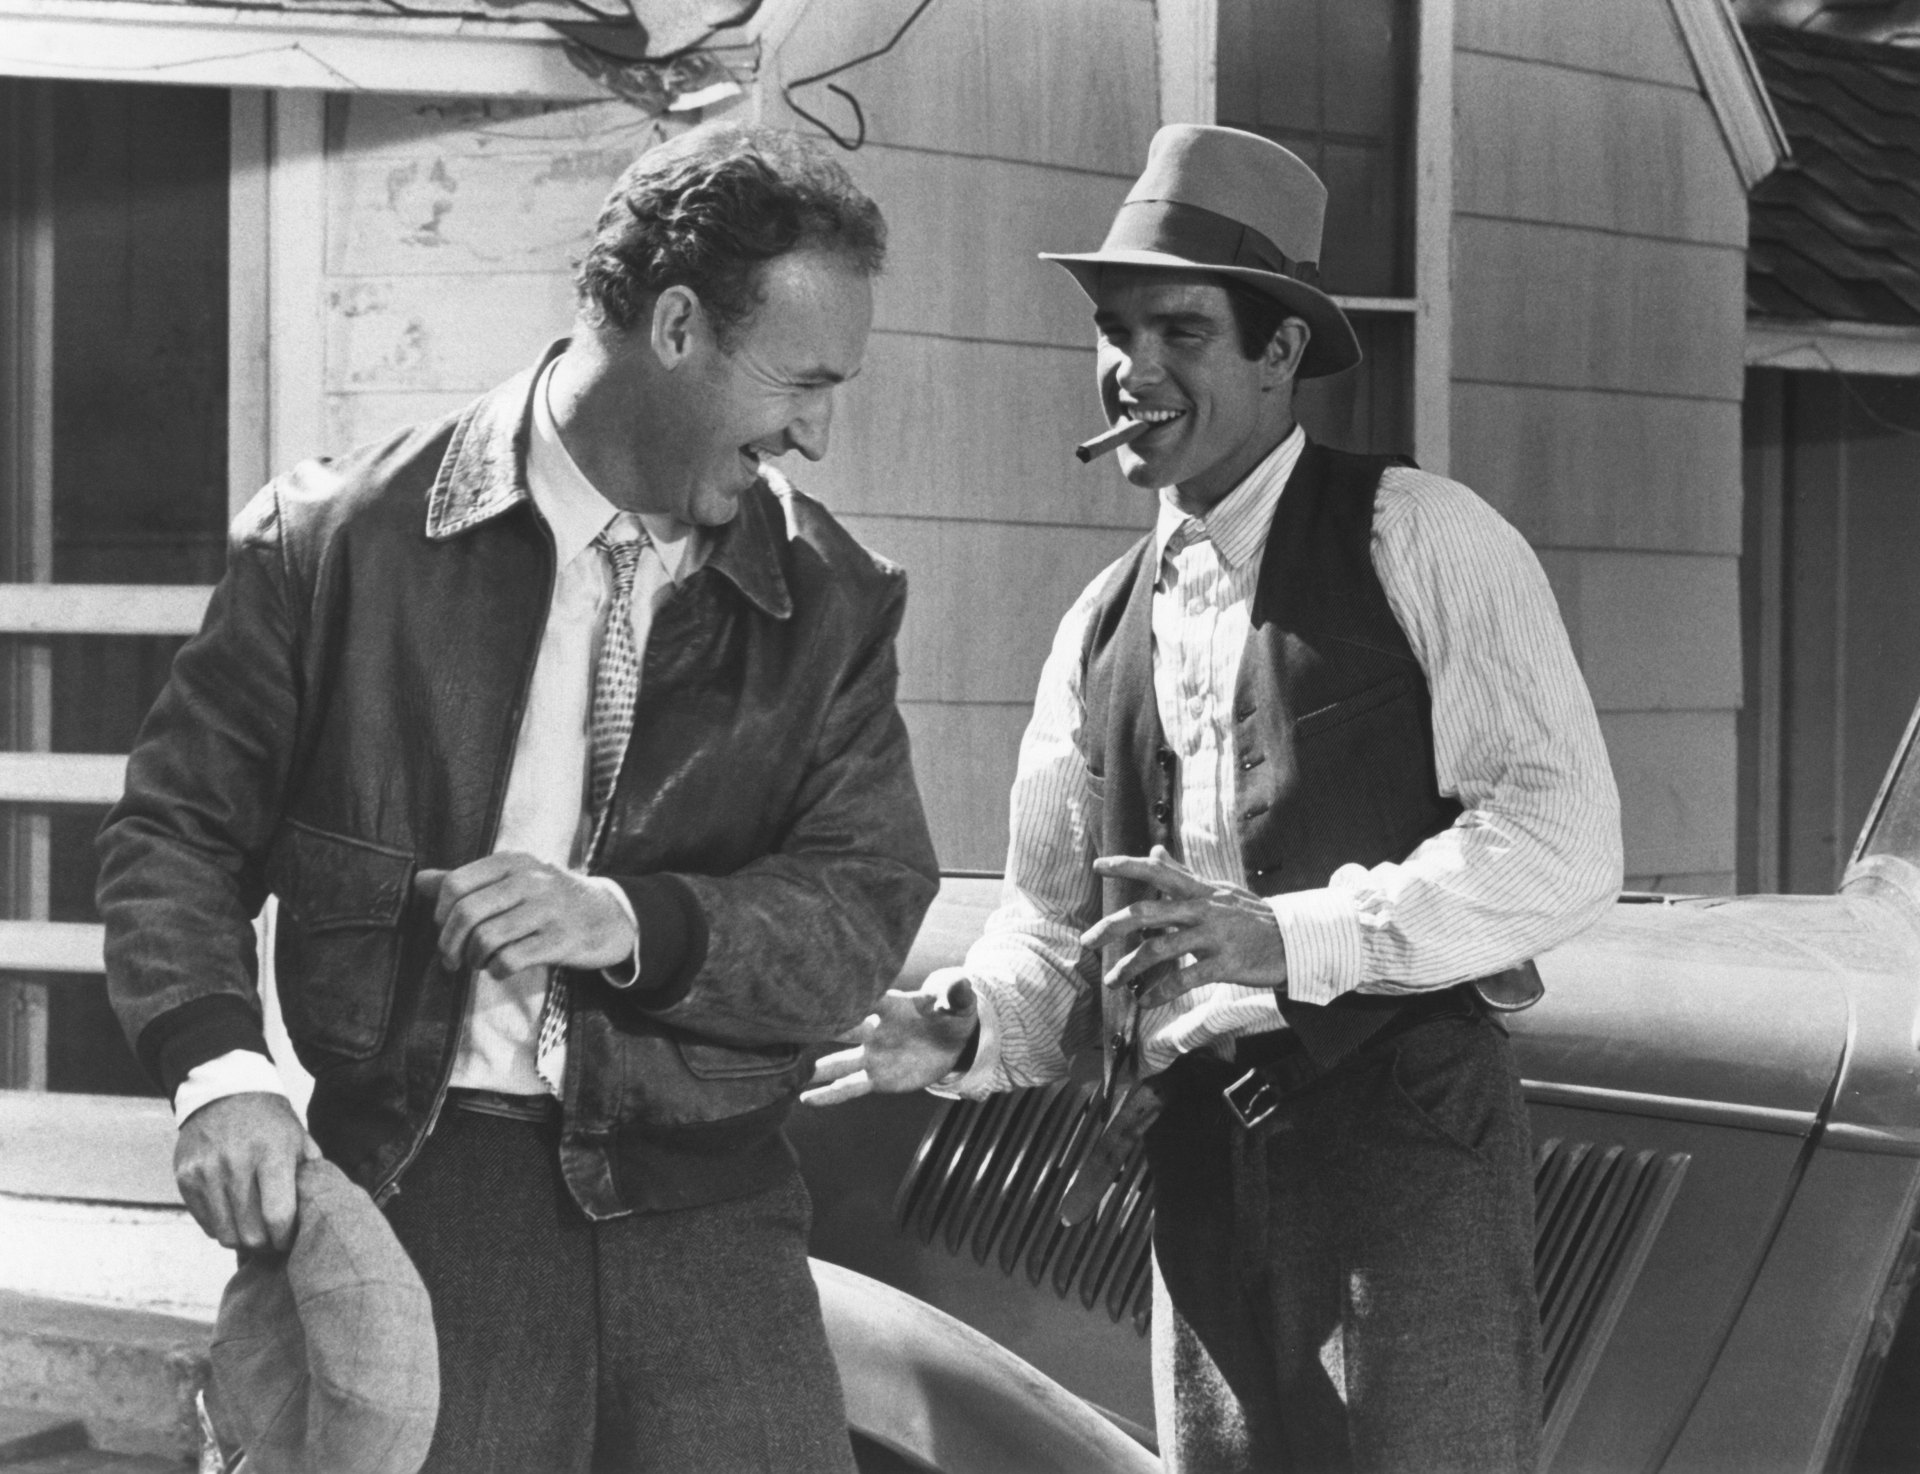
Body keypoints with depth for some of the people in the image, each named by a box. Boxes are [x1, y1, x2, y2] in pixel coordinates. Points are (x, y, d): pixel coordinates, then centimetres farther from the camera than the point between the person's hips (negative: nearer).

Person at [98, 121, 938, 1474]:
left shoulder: (830, 600, 8)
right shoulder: (343, 538, 1)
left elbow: (869, 906, 0)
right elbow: (180, 823, 4)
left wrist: (625, 923, -17)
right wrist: (218, 1065, -13)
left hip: (707, 1215, 2)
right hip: (415, 1198, -2)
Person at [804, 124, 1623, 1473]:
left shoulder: (1423, 541, -2)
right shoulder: (1102, 628, 18)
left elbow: (1564, 837, -12)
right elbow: (1054, 924, 18)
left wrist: (1286, 935, -21)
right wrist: (961, 1027, -4)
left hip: (1402, 1122, -5)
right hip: (1202, 1161, 6)